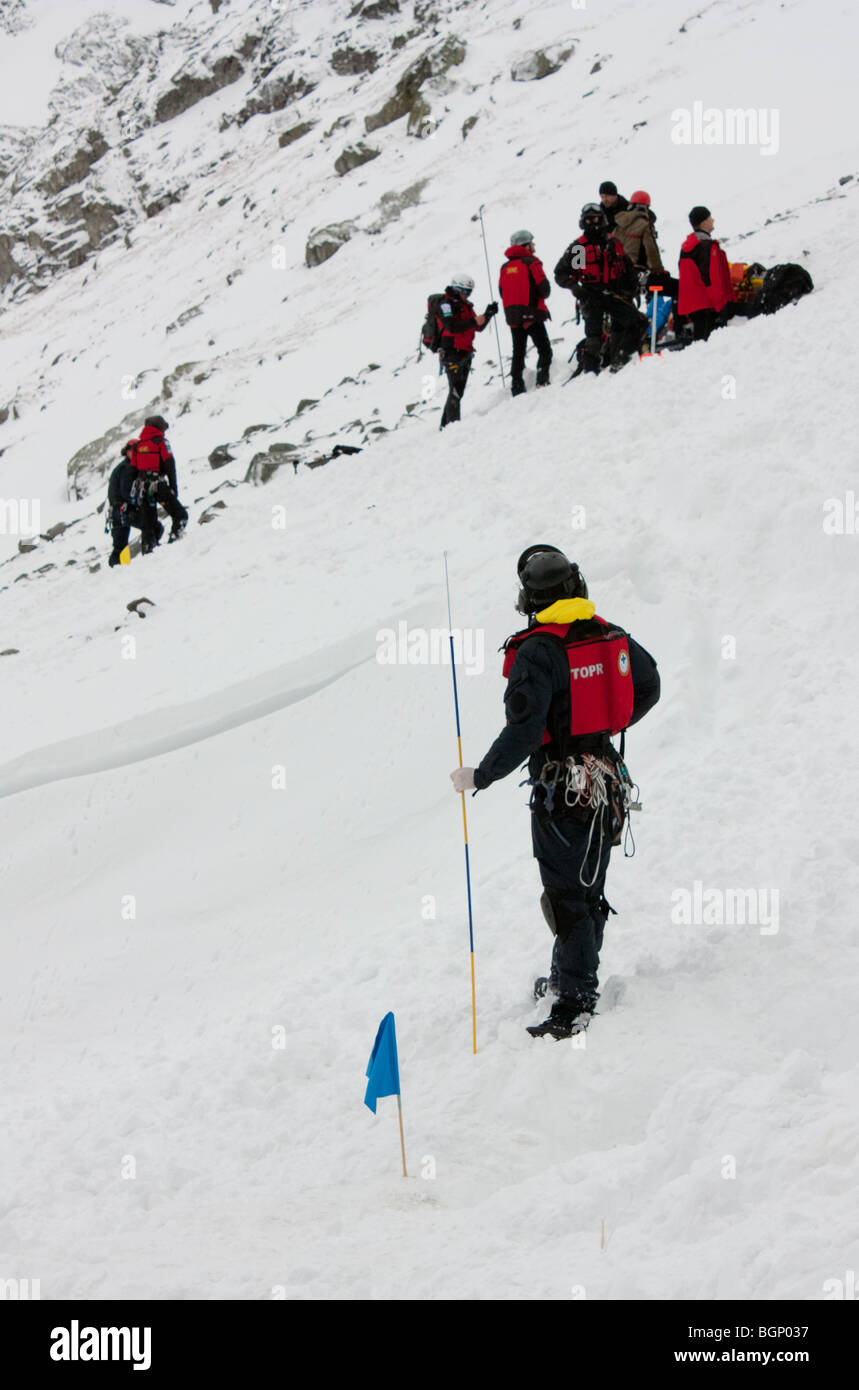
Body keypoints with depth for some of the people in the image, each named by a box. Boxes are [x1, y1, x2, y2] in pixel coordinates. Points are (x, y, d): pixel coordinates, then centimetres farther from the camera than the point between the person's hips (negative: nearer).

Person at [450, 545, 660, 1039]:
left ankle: (576, 1001, -2)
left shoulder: (537, 651, -18)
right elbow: (649, 688, 17)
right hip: (608, 782, 7)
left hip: (561, 790, -7)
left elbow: (523, 732, -24)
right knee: (590, 889, 19)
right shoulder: (612, 636, 2)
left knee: (566, 897, -2)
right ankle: (573, 974, 35)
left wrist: (479, 776, -13)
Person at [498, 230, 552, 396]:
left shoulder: (505, 267, 12)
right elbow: (544, 288, -12)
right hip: (532, 315, -6)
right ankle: (542, 381, -15)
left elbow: (502, 292, 13)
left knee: (518, 353, 11)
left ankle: (517, 388, 7)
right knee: (544, 350, 0)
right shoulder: (531, 262, -8)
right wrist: (543, 295, 9)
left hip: (513, 318, 6)